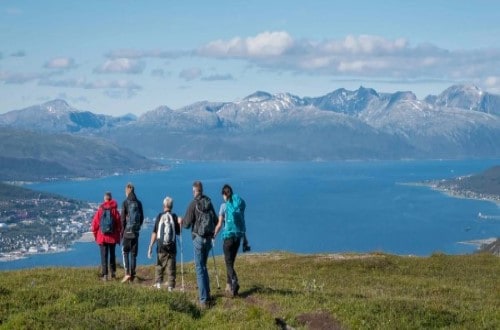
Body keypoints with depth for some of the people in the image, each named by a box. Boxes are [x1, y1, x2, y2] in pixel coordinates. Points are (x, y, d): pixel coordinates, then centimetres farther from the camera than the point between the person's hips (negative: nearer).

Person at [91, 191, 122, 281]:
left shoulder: (100, 210, -6)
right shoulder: (115, 210, -5)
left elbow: (95, 223, -3)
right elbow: (119, 225, -3)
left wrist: (95, 234, 12)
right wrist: (118, 236, 9)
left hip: (102, 237, -1)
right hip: (113, 237, 1)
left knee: (104, 256, 2)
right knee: (112, 255, 16)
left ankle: (105, 275, -4)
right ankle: (113, 273, 21)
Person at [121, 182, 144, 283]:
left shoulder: (125, 203, -9)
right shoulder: (138, 203, 6)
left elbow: (123, 218, -10)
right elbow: (142, 217, 9)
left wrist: (122, 231, -1)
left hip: (127, 231, -4)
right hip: (136, 232, 4)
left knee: (125, 252, 4)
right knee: (133, 254, 8)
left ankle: (127, 273, -9)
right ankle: (132, 275, 9)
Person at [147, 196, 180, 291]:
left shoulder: (159, 216, -1)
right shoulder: (174, 216, -3)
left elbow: (154, 233, -4)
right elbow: (178, 232, 0)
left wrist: (151, 246, -1)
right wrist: (180, 223, 15)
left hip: (161, 246, 0)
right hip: (172, 246, 0)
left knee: (159, 265, 12)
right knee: (171, 267, 5)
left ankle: (158, 283, 2)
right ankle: (170, 286, 3)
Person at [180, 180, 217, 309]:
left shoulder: (193, 204, -12)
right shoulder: (209, 203, 5)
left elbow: (187, 224, -9)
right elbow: (215, 221, 12)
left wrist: (181, 221, 12)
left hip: (198, 238, -6)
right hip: (208, 238, 6)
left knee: (200, 268, -4)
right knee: (203, 266, 22)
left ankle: (204, 300, -9)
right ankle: (206, 294, 28)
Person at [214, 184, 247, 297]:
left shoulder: (224, 206, -7)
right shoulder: (239, 204, 7)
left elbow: (219, 224, -7)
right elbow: (243, 222, 12)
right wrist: (245, 238, 20)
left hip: (228, 235, -5)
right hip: (238, 235, 5)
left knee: (229, 263, -3)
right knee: (231, 261, 16)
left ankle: (234, 283, -23)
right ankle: (228, 285, 22)